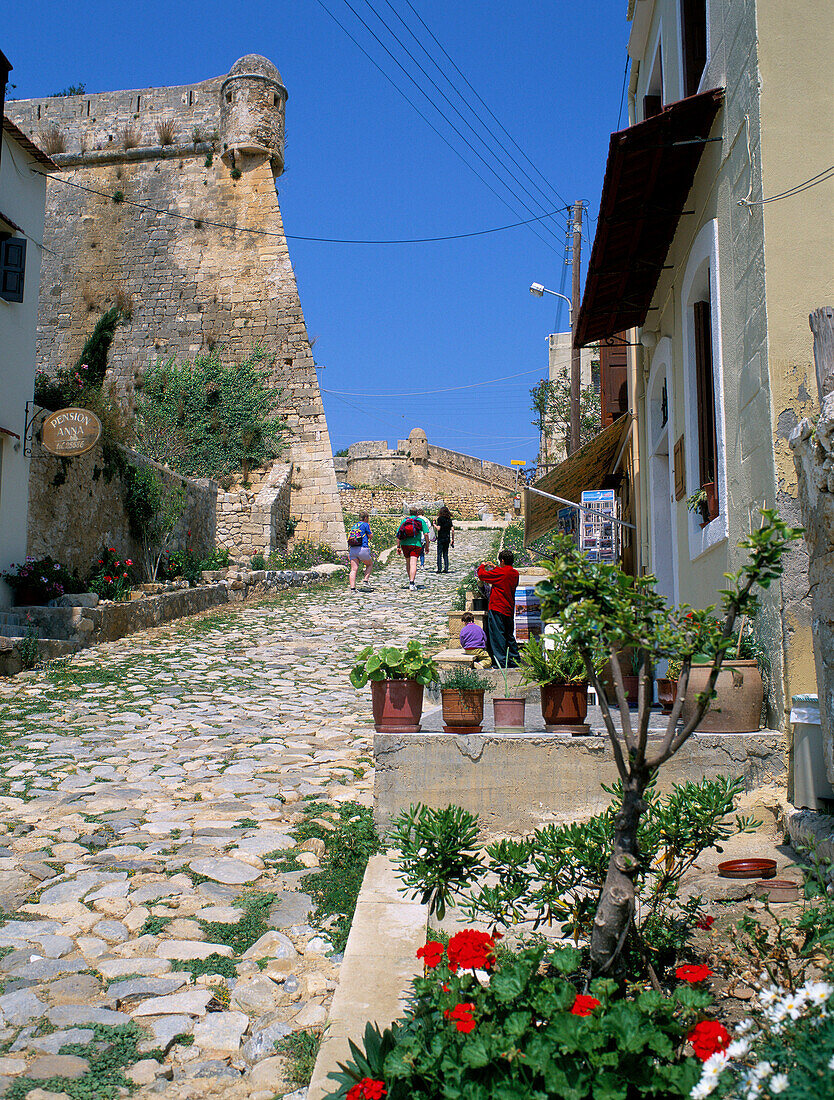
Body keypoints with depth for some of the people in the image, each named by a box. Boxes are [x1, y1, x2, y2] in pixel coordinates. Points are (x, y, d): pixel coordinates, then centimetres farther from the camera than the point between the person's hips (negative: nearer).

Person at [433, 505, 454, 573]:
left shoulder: (440, 519, -7)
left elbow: (438, 529, -14)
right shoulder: (449, 519, 8)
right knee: (446, 554, 10)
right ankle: (446, 569, 6)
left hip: (441, 538, -5)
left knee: (439, 554, -2)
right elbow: (452, 530, 5)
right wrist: (452, 539, 11)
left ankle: (439, 569, -7)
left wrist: (434, 524, 4)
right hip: (447, 538, 5)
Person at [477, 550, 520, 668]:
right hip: (509, 610, 8)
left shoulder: (500, 573, -15)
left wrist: (482, 566, 12)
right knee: (509, 636, 16)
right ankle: (514, 661, 20)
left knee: (497, 636, -5)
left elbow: (482, 575, -8)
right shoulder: (515, 573, 8)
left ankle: (501, 662, -7)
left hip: (497, 609, -8)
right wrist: (494, 567, 31)